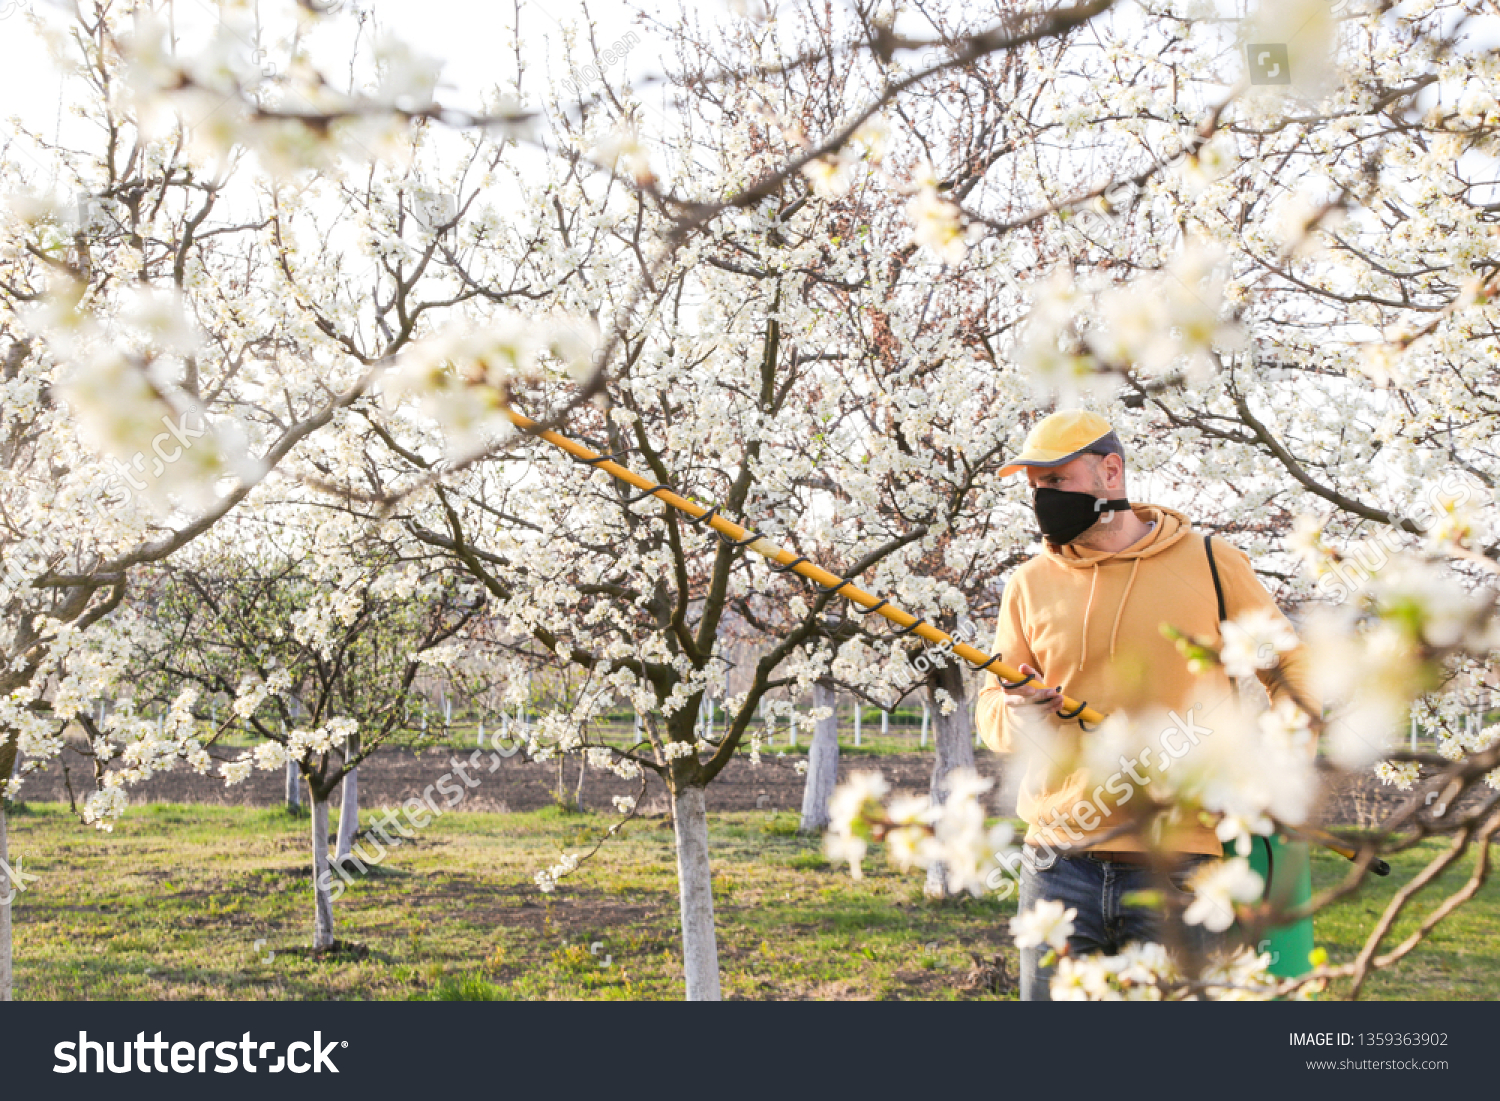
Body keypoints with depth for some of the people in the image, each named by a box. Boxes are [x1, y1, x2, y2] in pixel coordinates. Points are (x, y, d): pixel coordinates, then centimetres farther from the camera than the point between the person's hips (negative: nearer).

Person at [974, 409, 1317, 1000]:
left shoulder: (1209, 563, 4)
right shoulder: (1030, 584, 11)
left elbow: (1293, 665, 12)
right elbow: (992, 708, 15)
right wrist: (1019, 713, -9)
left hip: (1177, 867, -2)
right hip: (1060, 867, 2)